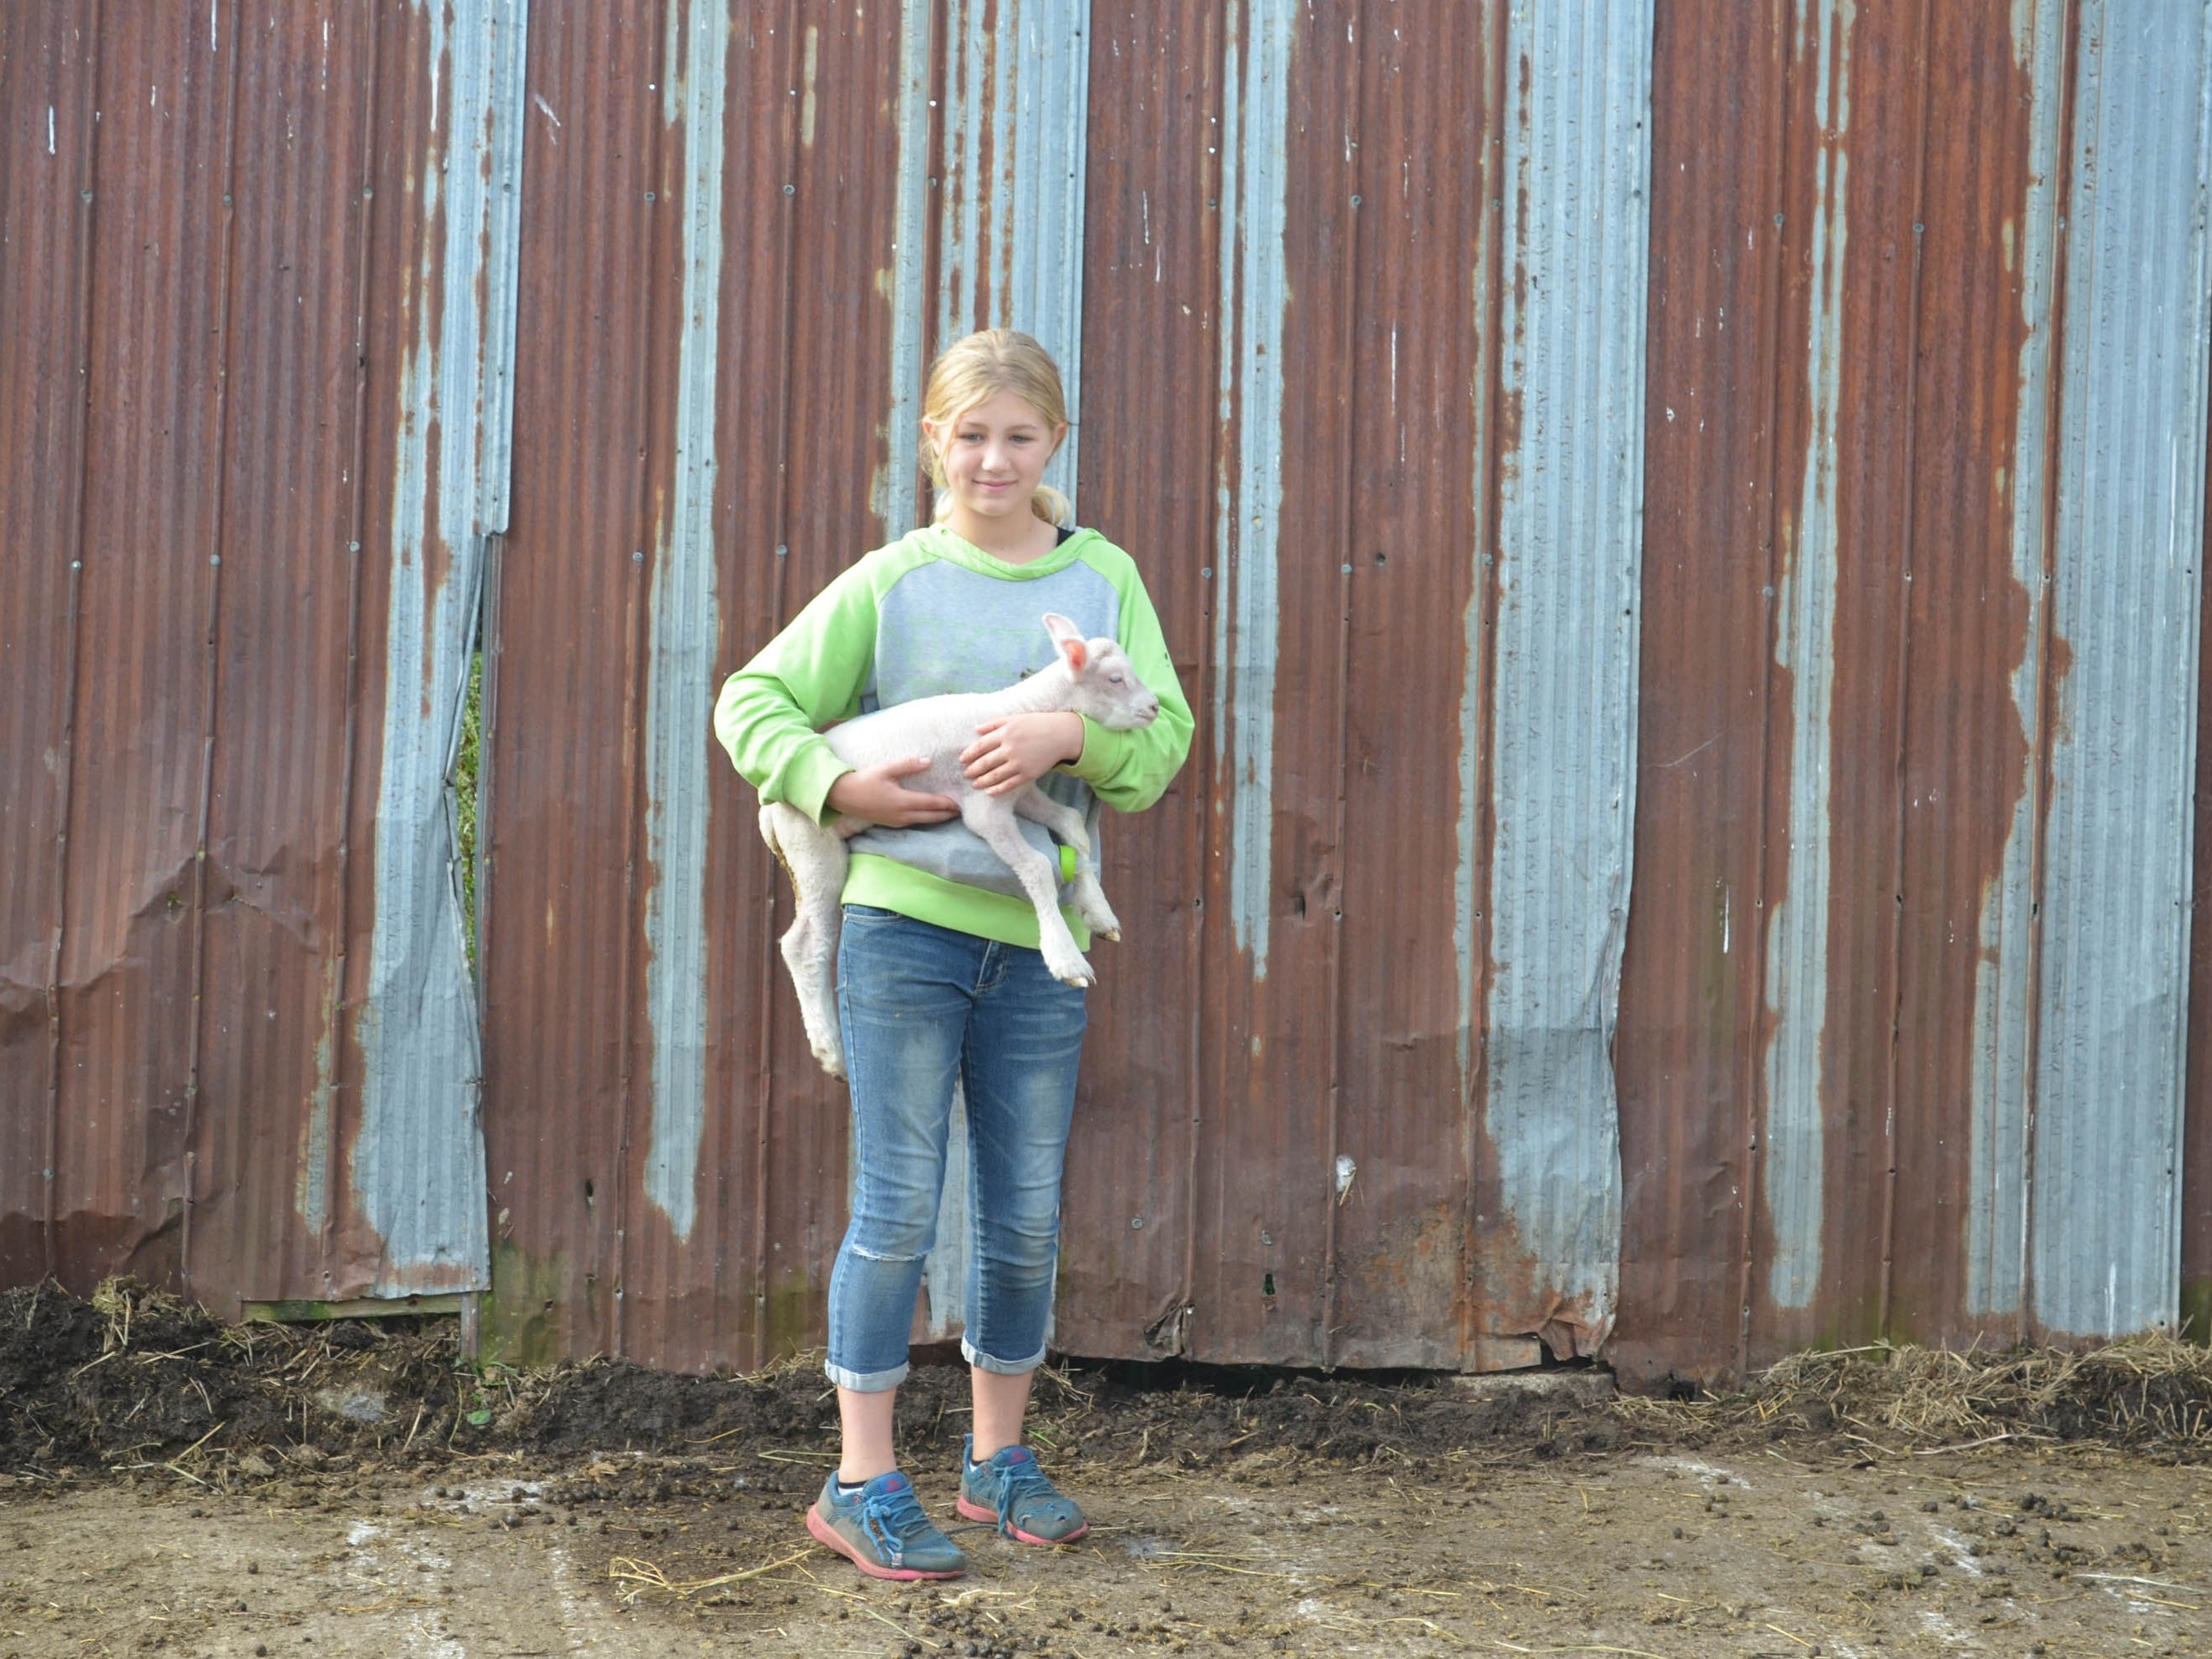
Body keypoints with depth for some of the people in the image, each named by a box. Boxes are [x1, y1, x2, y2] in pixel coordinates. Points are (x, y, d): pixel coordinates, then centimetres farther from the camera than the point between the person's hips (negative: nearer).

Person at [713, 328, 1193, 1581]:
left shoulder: (1104, 578, 6)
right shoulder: (890, 582, 1)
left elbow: (1163, 742, 0)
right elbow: (752, 704, 3)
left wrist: (1070, 736, -18)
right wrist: (840, 786, -12)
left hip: (1038, 938, 3)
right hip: (905, 923, -3)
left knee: (1027, 1218, 11)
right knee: (899, 1207, -1)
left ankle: (1000, 1458, 29)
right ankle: (864, 1485, 9)